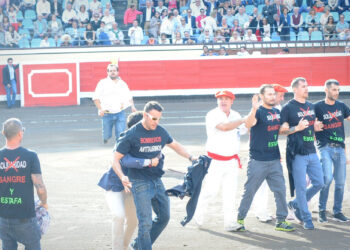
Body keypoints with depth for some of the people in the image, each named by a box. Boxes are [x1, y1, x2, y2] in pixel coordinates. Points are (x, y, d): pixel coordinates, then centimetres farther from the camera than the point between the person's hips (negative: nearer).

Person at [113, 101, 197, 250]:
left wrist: (190, 158, 7)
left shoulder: (161, 132, 5)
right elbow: (116, 159, -9)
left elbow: (175, 145, 23)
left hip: (157, 181, 7)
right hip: (140, 183, -7)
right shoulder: (132, 135, -12)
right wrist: (122, 177, -27)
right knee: (145, 223, -11)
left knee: (164, 217, 15)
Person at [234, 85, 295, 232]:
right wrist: (254, 110, -49)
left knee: (280, 189, 3)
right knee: (249, 191, 2)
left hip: (274, 160, 6)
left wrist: (278, 153, 21)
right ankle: (240, 218, 15)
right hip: (258, 160, -6)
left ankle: (281, 221, 10)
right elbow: (248, 124, -32)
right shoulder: (258, 112, -11)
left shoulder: (277, 112, 10)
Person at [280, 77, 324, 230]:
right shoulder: (288, 108, -5)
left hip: (311, 152, 7)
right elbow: (282, 130, -8)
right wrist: (297, 128, -22)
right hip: (297, 153, -7)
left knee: (319, 183, 7)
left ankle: (295, 204, 25)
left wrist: (316, 128, 6)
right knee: (301, 187, -4)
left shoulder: (311, 106, 16)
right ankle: (306, 219, 5)